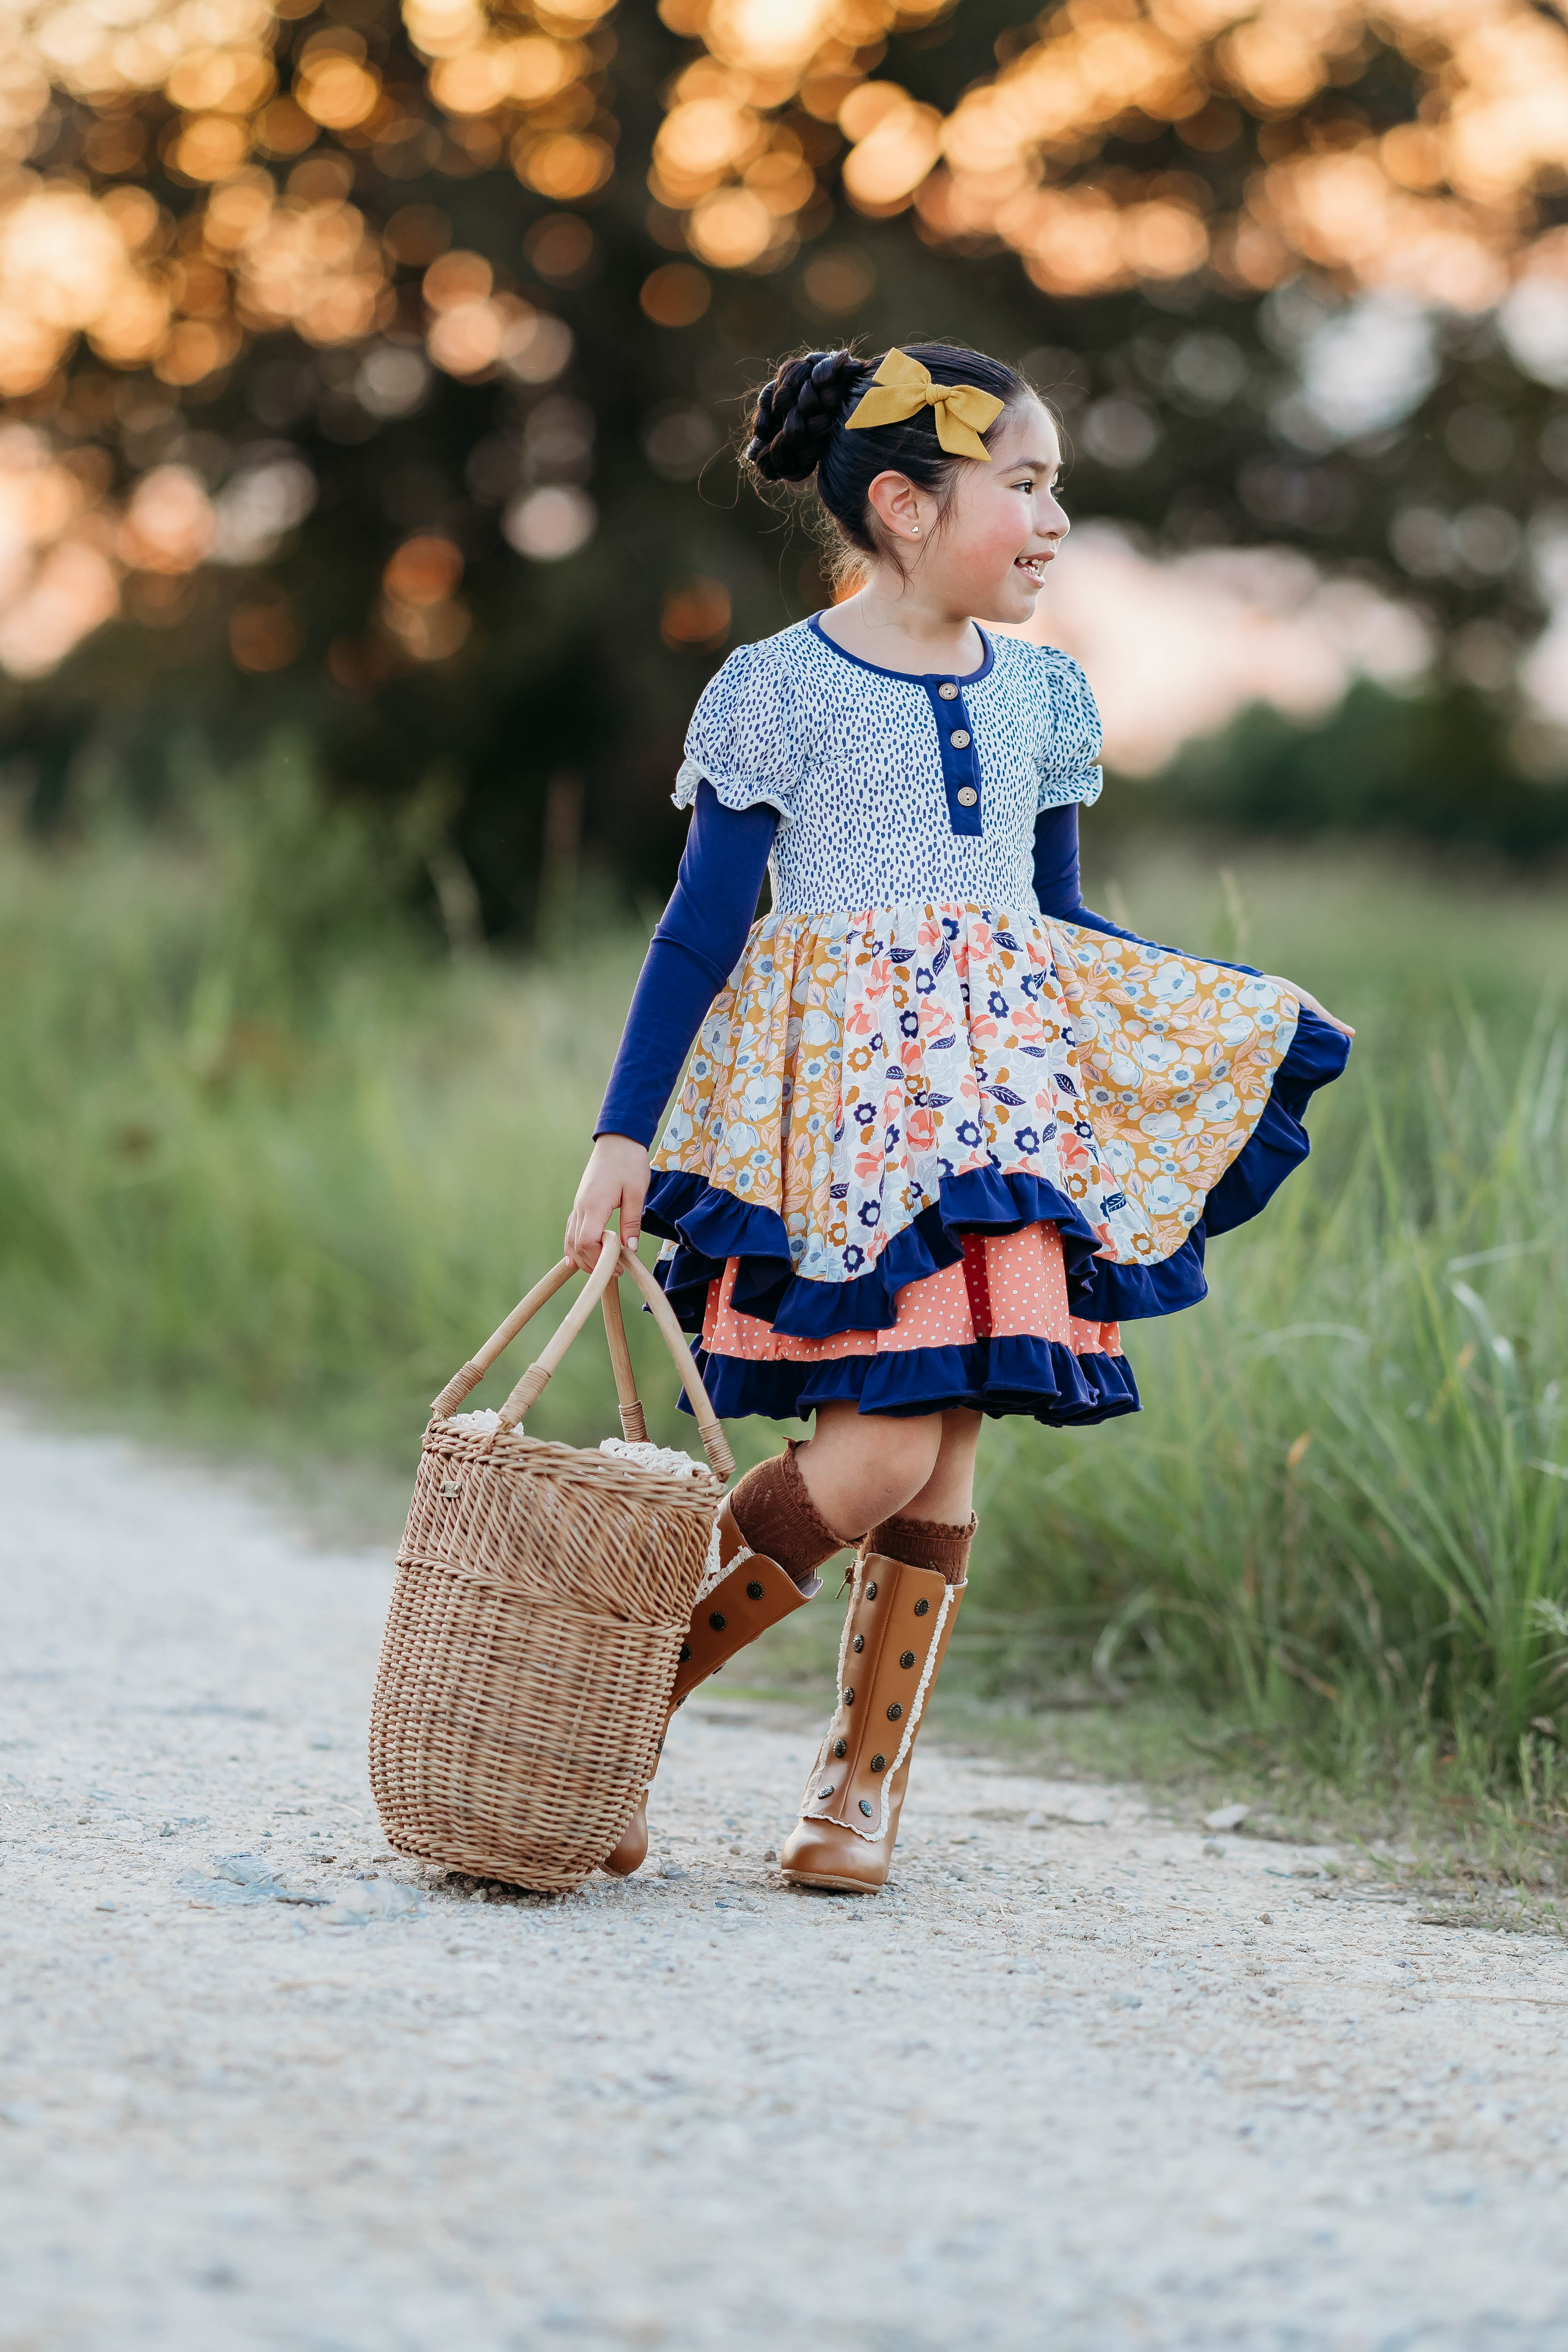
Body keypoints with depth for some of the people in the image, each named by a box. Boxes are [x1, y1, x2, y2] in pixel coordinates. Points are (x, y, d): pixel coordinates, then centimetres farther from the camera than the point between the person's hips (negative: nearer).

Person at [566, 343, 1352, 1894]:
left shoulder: (1036, 696, 12)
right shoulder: (779, 693, -4)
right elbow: (699, 933, -3)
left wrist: (1240, 1012, 15)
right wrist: (622, 1140, -8)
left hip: (1006, 1096, 6)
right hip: (840, 1096, -6)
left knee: (946, 1449, 1)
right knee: (876, 1450, -16)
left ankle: (865, 1781, 11)